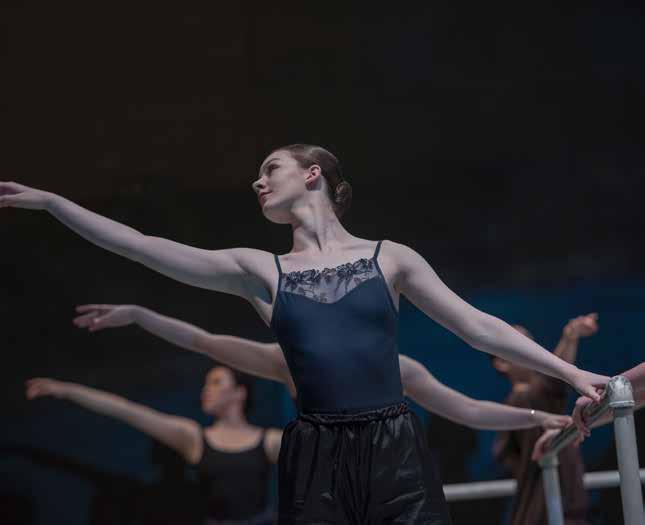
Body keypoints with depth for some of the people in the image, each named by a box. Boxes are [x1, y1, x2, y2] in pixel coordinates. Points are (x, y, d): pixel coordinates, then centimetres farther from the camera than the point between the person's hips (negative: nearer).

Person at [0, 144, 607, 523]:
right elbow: (140, 246, 4)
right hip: (314, 458, 1)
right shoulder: (259, 271, 9)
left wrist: (569, 371, 4)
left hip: (394, 451, -1)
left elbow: (478, 326, 8)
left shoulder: (390, 258, 7)